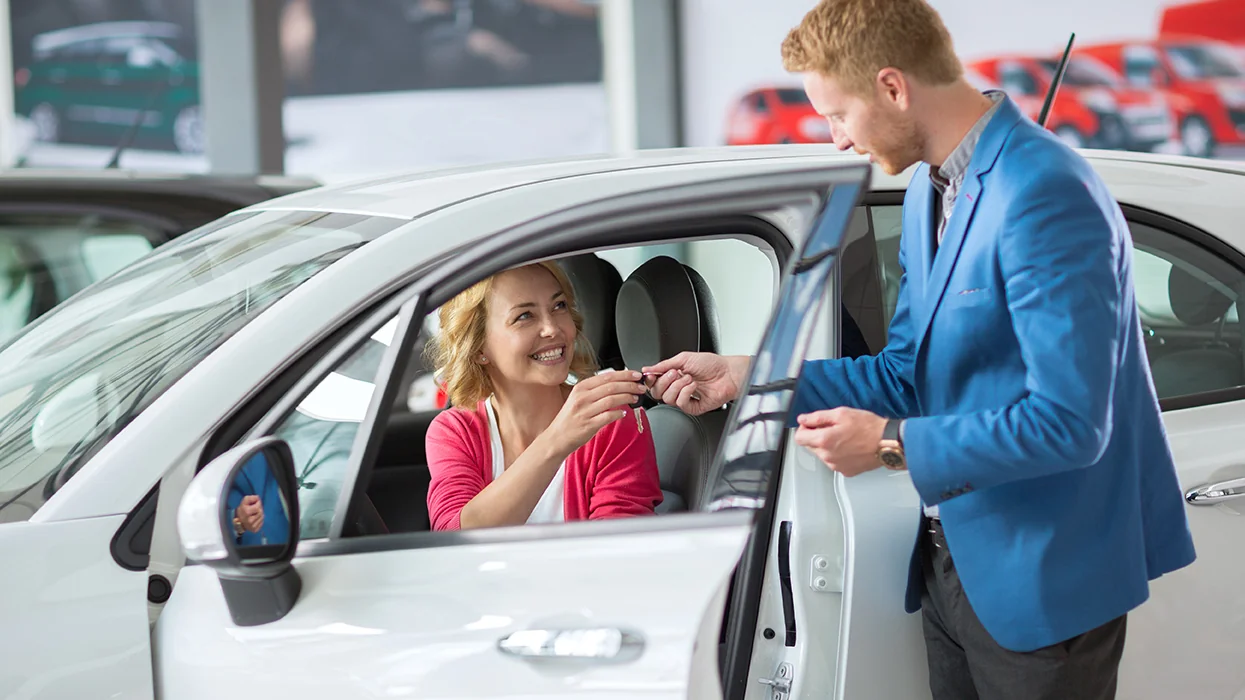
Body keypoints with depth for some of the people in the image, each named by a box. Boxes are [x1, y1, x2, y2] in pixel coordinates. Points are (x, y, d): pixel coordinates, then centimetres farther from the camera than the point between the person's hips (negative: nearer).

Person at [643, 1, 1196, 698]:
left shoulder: (1045, 196, -23)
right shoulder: (929, 192, 9)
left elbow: (1068, 420, -26)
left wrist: (892, 443, -19)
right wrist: (745, 375, 6)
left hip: (1041, 580, -9)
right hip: (952, 561, 9)